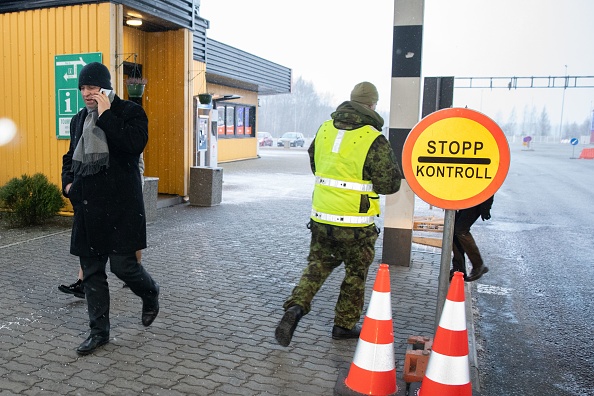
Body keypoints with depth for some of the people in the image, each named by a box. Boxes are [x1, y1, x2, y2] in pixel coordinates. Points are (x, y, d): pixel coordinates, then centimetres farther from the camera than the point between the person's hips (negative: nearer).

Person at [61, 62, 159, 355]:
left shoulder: (130, 112, -3)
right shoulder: (79, 119, 16)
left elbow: (134, 145, -22)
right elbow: (70, 157, 27)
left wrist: (106, 114, -17)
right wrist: (67, 182, 8)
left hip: (120, 205, -6)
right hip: (88, 207, 6)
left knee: (122, 264, -6)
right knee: (91, 271, 9)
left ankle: (150, 294, 28)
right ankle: (99, 331, 22)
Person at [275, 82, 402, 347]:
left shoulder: (325, 129, 3)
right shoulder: (374, 140, -14)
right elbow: (390, 185, -10)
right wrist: (392, 165, 9)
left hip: (321, 218, 4)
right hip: (355, 225, -4)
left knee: (317, 265, 20)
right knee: (356, 274, 16)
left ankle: (296, 306, 0)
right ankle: (345, 325, 27)